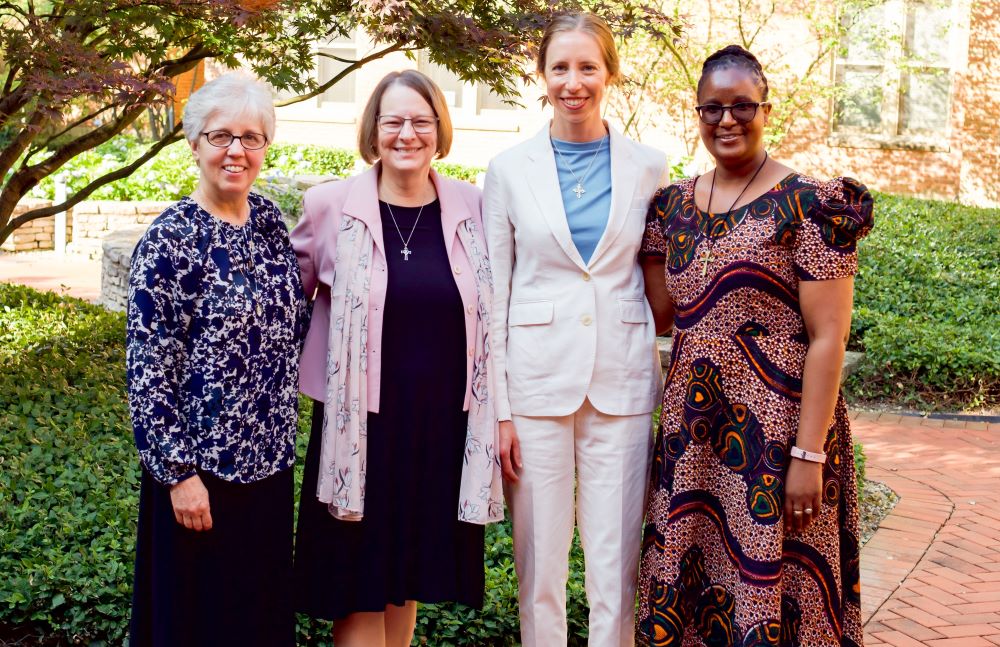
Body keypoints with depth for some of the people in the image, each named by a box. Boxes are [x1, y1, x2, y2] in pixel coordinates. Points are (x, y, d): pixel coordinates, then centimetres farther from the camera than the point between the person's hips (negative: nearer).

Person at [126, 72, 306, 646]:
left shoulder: (268, 219, 5)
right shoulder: (170, 240, -14)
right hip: (202, 468, -6)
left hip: (269, 458, 6)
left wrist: (283, 436, 12)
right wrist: (178, 472, -16)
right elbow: (148, 369, -15)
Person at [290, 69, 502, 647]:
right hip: (361, 421, -2)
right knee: (360, 584, 4)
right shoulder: (331, 206, -4)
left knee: (410, 577, 15)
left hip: (443, 424, 2)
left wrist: (497, 416, 8)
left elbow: (489, 317, 11)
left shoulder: (473, 208, 2)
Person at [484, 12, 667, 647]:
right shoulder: (510, 169, 3)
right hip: (537, 379, 0)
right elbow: (494, 294, 3)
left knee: (617, 569, 4)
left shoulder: (649, 167, 4)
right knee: (539, 565, 6)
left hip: (623, 382, 1)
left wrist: (671, 393, 4)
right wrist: (497, 409, -2)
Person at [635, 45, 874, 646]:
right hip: (694, 429, 5)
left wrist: (809, 456, -17)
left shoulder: (810, 204, -8)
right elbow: (661, 313, 11)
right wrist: (660, 221, 7)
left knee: (770, 582, 2)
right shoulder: (674, 204, 10)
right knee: (689, 580, 11)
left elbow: (827, 338, -12)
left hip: (775, 430, -5)